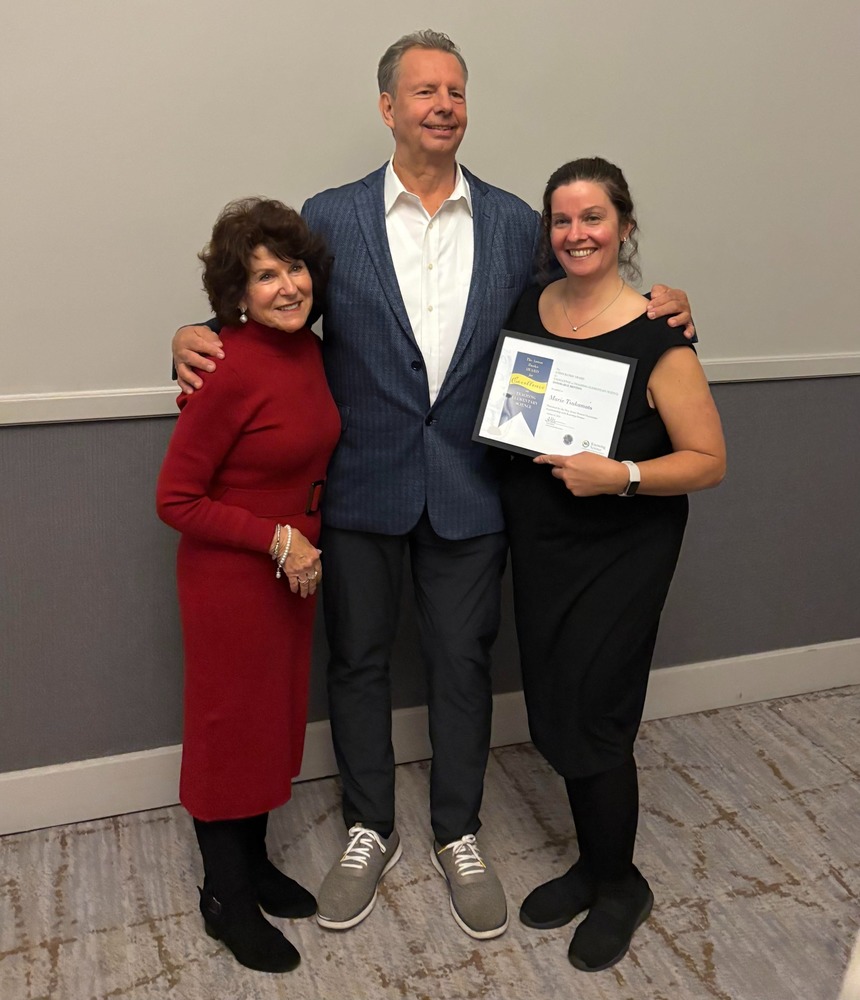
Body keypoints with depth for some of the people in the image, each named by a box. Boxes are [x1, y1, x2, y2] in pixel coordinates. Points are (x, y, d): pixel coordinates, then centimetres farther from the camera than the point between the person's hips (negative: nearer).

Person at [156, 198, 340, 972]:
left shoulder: (308, 349, 0)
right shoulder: (231, 371, -23)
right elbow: (176, 500, -19)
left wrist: (302, 542, 5)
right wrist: (276, 538, -21)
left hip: (295, 569, 8)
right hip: (231, 579, -8)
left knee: (276, 719, 20)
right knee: (230, 728, 10)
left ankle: (252, 863, 42)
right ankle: (225, 898, 32)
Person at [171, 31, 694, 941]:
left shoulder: (514, 223, 5)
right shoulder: (331, 217, 0)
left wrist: (641, 313, -5)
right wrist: (198, 339, -12)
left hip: (470, 490, 1)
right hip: (361, 488, 0)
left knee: (461, 663, 11)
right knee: (357, 661, 12)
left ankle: (457, 836, 32)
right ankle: (370, 832, 34)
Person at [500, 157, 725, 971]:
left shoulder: (656, 336, -14)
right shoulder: (525, 312, 2)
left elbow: (708, 460, -12)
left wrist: (621, 476, -25)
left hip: (620, 553, -5)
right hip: (538, 543, 5)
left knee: (590, 718, 0)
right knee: (553, 712, 13)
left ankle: (620, 887, 27)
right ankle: (592, 864, 37)